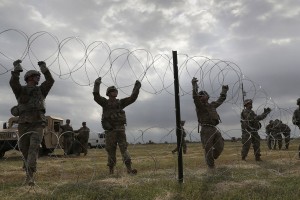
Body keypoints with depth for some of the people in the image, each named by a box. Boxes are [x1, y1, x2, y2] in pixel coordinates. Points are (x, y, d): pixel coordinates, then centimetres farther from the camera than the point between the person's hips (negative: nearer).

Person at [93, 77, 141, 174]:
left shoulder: (120, 102, 13)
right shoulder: (105, 102, 7)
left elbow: (132, 98, 8)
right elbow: (96, 96, -8)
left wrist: (136, 88, 2)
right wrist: (97, 84, -11)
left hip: (120, 129, 1)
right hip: (110, 130, -1)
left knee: (124, 148, -7)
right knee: (111, 150, 4)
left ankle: (129, 168, -15)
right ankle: (111, 170, 13)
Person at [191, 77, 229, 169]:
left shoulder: (212, 105, 20)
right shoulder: (199, 106, 1)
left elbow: (221, 99, 36)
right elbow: (195, 97, -17)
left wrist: (224, 91, 45)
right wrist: (194, 86, -28)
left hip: (214, 129, 6)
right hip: (206, 130, -6)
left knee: (220, 146, 5)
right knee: (208, 149, -5)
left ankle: (211, 158, 30)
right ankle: (211, 165, 8)